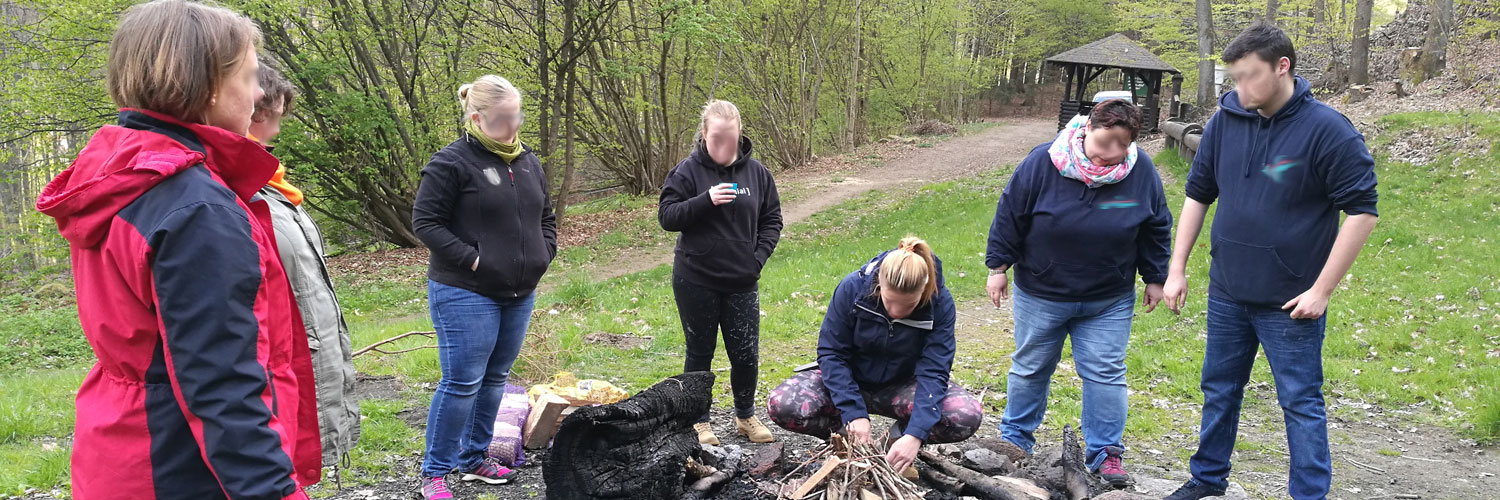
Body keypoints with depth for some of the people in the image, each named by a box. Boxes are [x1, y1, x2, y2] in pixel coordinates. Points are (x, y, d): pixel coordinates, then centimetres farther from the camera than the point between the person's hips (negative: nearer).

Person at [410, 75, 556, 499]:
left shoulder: (527, 161, 10)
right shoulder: (452, 162, -12)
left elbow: (545, 216, 21)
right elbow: (425, 221, -13)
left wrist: (543, 254, 6)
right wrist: (470, 259, -18)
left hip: (519, 293, 7)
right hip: (466, 294, -7)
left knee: (494, 379, 15)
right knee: (462, 383, -5)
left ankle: (473, 459, 29)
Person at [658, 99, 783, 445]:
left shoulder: (755, 172, 2)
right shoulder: (688, 171, -7)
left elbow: (772, 219, 10)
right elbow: (666, 216, -11)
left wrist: (759, 257, -4)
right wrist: (706, 200, -25)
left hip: (742, 283, 3)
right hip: (695, 283, -2)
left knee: (746, 355, 8)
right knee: (700, 353, 11)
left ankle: (745, 416, 30)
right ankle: (698, 421, 27)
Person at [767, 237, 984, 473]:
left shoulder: (940, 303, -22)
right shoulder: (852, 287, -24)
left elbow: (933, 371, -25)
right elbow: (831, 353, -18)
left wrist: (915, 435, -38)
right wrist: (854, 413, -29)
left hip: (902, 387, 0)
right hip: (850, 380, 0)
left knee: (968, 416, -30)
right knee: (781, 405, -28)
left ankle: (899, 435, -1)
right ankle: (847, 434, 0)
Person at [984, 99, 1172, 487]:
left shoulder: (1141, 172, -10)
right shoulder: (1042, 163, -18)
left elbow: (1156, 229, 3)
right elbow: (1009, 215, -9)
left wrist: (1155, 277, 7)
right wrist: (998, 267, -6)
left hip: (1108, 302, 1)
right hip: (1040, 295, -1)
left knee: (1105, 373, 3)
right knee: (1030, 368, 13)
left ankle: (1105, 453, 16)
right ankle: (1015, 439, 30)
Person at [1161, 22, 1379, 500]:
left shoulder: (1327, 130, -14)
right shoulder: (1225, 120, -1)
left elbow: (1362, 210, -12)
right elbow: (1198, 194, 8)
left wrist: (1322, 289, -14)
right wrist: (1176, 269, 5)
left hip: (1290, 303, -5)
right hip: (1226, 294, 5)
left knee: (1301, 403, 4)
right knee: (1219, 390, 17)